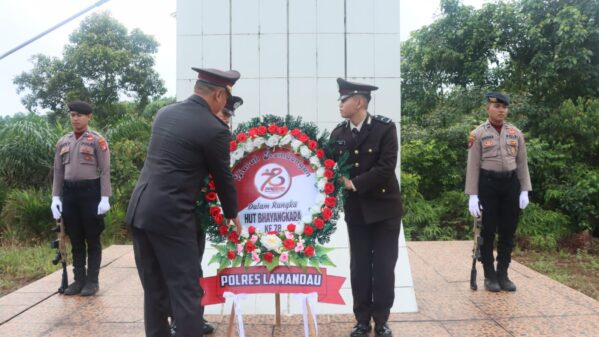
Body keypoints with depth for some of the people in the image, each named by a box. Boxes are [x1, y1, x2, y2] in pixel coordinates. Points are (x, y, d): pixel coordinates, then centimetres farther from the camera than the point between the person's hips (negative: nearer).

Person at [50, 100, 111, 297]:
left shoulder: (98, 140, -3)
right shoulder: (63, 142, 13)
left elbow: (105, 171, -7)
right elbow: (58, 172, 14)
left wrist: (105, 198, -14)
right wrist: (55, 197, 5)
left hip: (90, 192, -5)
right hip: (69, 193, 5)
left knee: (92, 239, 2)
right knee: (75, 239, 10)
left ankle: (92, 281, 10)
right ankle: (79, 279, 18)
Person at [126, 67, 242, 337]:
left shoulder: (164, 113, 11)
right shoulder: (214, 130, -11)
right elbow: (223, 178, 0)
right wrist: (232, 214, 18)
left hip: (139, 211, 8)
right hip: (170, 217, -8)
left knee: (154, 290, 17)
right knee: (186, 292, 1)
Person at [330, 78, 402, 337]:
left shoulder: (385, 127, -9)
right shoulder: (338, 133, 3)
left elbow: (386, 167, -18)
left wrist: (355, 183, -18)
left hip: (384, 206, -3)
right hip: (355, 208, 3)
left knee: (384, 266, 5)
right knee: (359, 266, 8)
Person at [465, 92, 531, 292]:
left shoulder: (516, 133, 8)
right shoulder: (478, 134, -2)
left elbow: (522, 163, 9)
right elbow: (473, 166, -5)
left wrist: (524, 190, 1)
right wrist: (472, 195, -11)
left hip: (511, 184, 3)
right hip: (488, 184, -3)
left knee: (508, 232, 7)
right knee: (488, 232, 3)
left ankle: (503, 274, 19)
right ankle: (489, 276, 14)